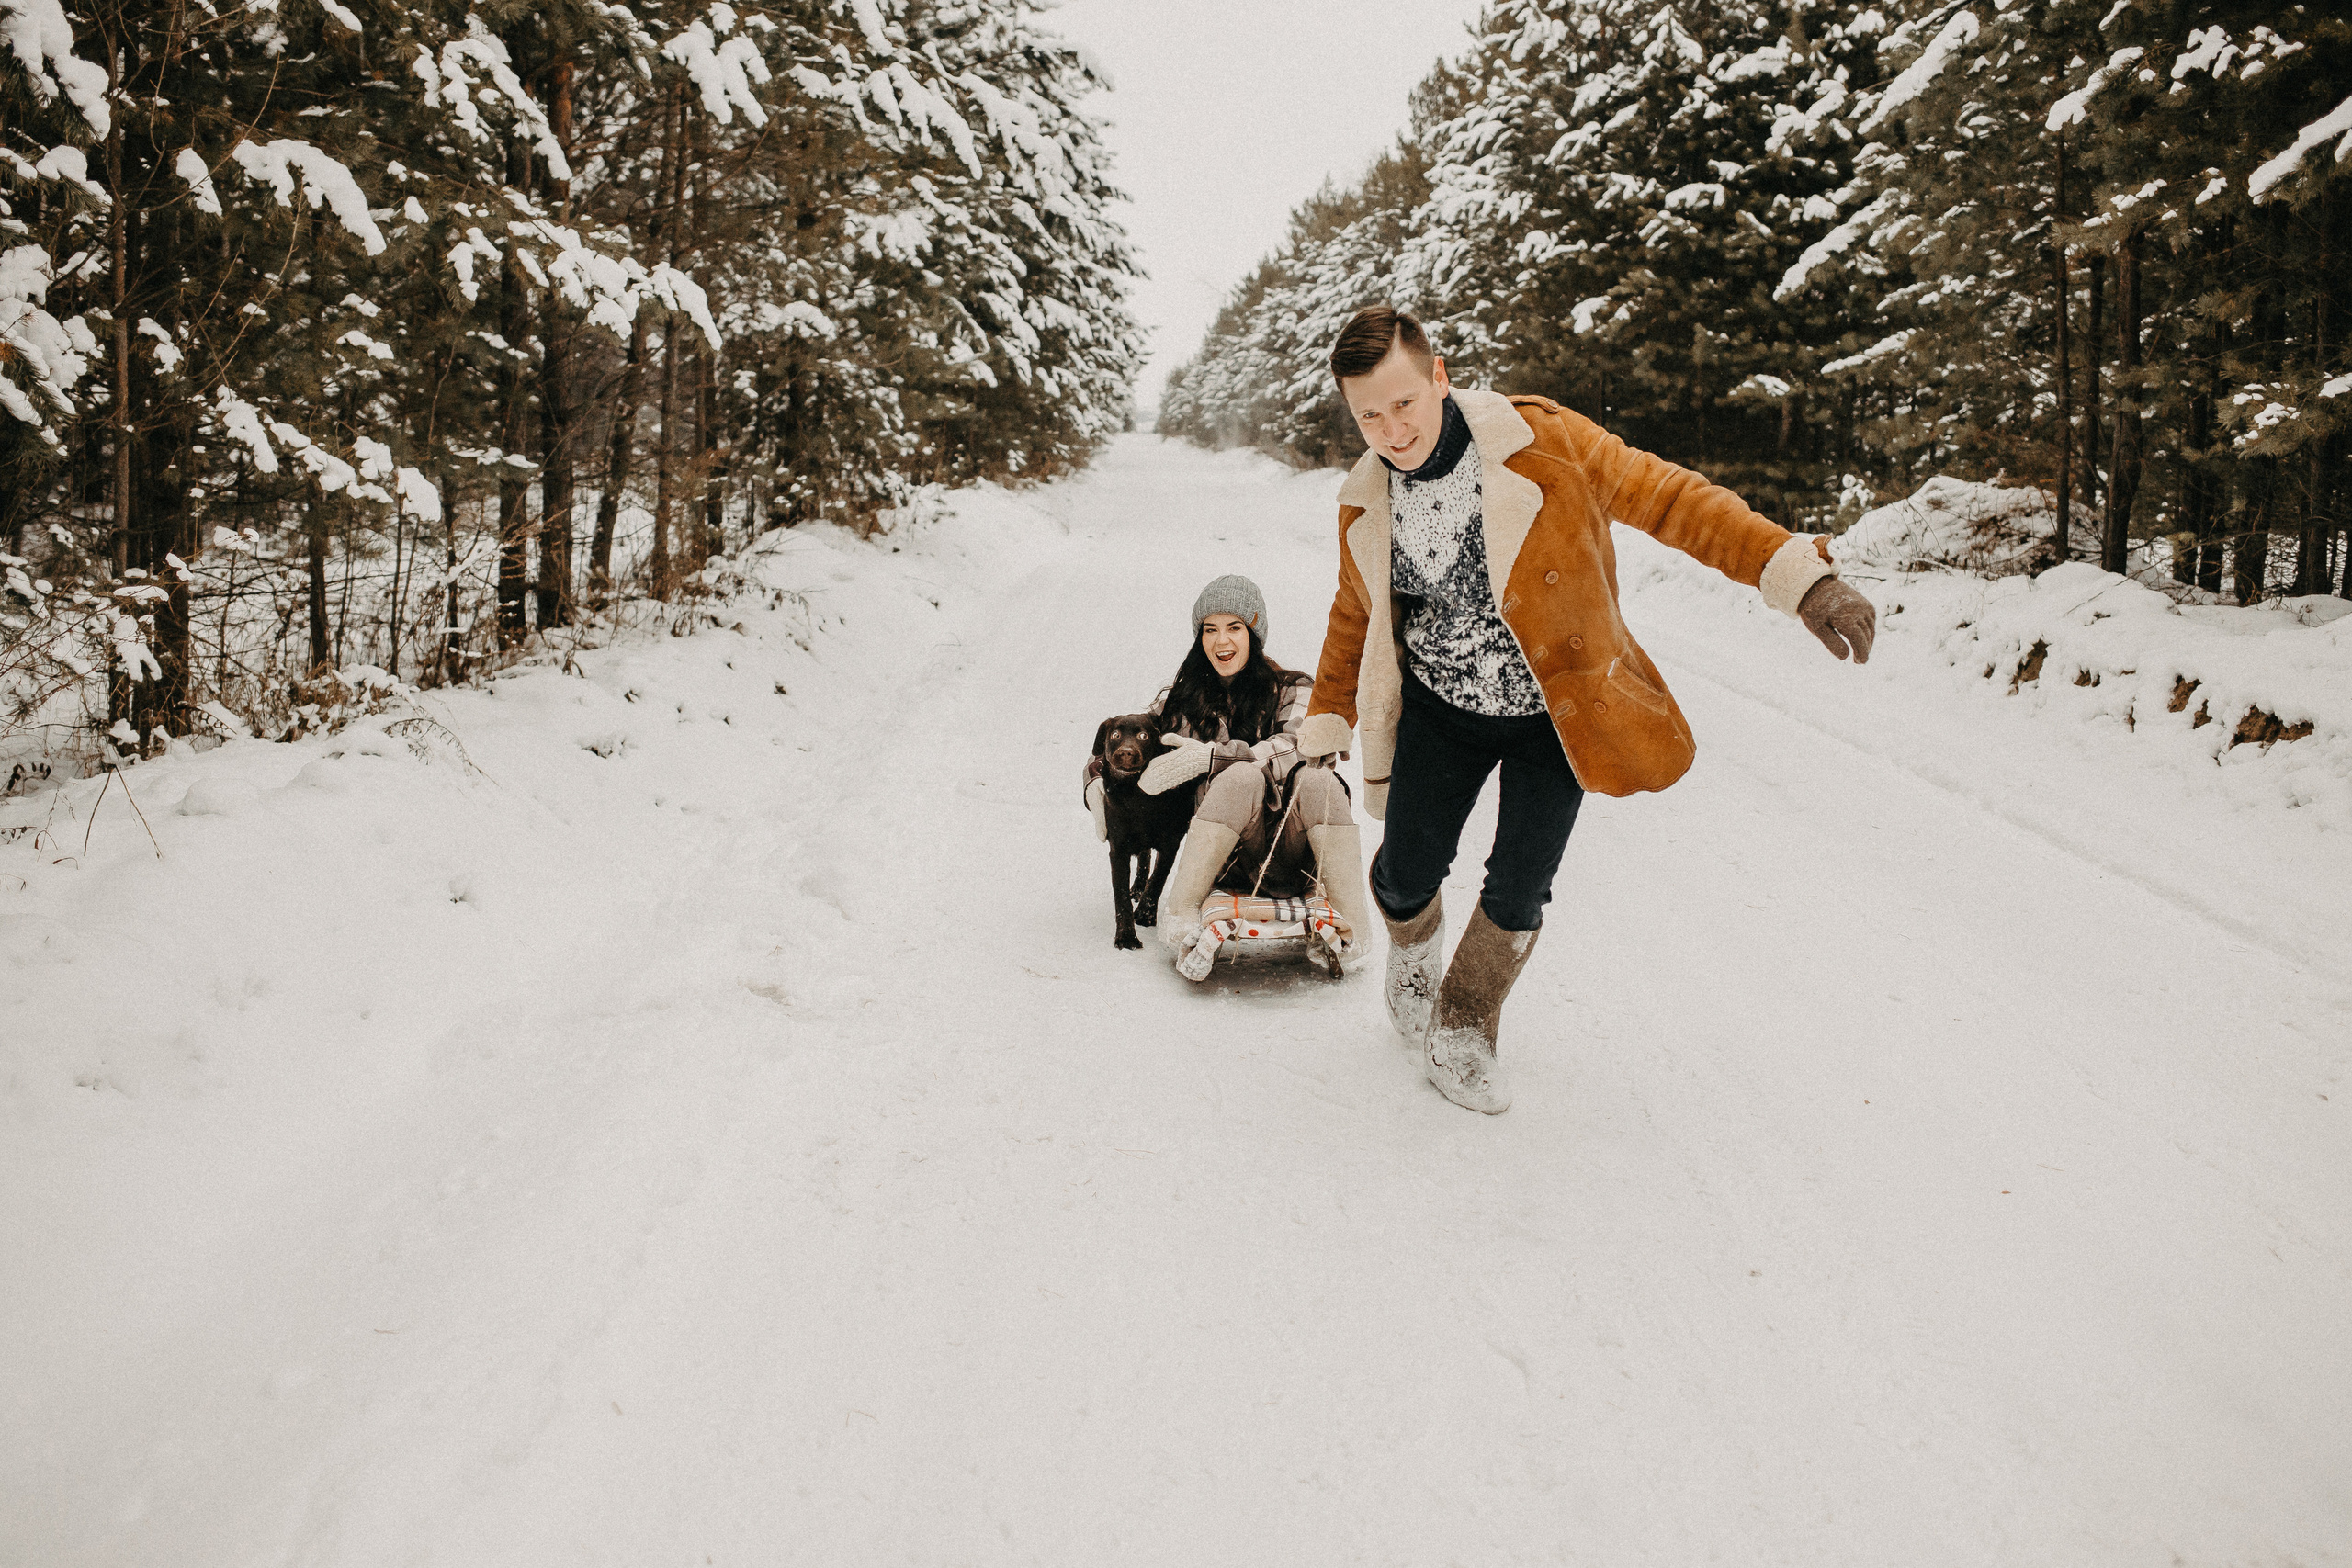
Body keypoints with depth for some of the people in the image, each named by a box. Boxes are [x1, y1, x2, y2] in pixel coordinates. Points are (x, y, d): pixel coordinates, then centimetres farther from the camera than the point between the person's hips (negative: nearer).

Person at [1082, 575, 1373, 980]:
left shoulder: (1293, 689, 9)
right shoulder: (1182, 700, 15)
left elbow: (1306, 749, -12)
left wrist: (1211, 757, -21)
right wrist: (1097, 785, -1)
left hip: (1298, 855, 0)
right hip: (1228, 859, 1)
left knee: (1317, 782, -32)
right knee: (1243, 776, -31)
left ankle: (1351, 928, -30)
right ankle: (1182, 916, -30)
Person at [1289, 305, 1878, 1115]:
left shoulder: (1537, 441, -20)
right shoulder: (1366, 503, -6)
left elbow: (1666, 498, -18)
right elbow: (1355, 616, 11)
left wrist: (1797, 575, -24)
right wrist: (1327, 719, 14)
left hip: (1553, 713, -2)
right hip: (1441, 712, 3)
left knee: (1518, 896, -3)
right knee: (1405, 877, 1)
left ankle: (1462, 1031, 24)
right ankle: (1415, 956, 39)